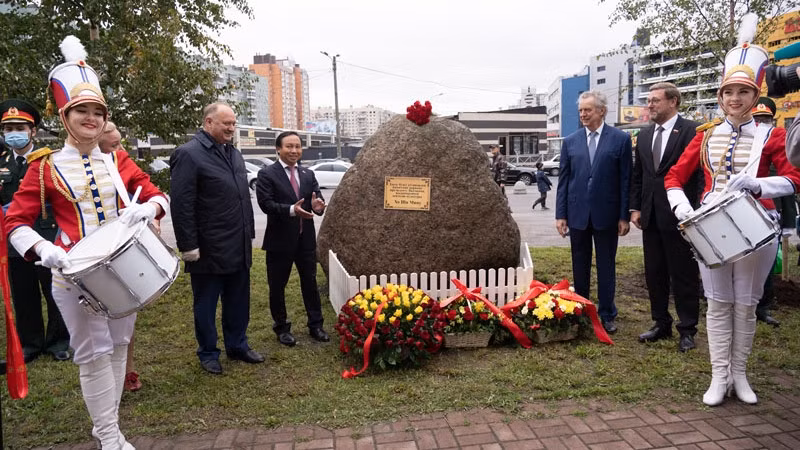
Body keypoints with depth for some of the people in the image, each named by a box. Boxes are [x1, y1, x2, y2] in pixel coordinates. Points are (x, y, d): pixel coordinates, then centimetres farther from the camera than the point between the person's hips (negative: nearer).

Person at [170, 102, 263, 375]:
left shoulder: (234, 153, 13)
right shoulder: (189, 154, -12)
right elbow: (181, 205, -16)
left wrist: (249, 234, 15)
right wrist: (189, 246, -16)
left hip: (239, 248, 7)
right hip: (208, 250, -7)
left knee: (238, 302, 17)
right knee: (206, 304, 10)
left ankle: (238, 346, 33)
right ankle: (208, 353, 25)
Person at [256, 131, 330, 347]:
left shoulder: (308, 175, 9)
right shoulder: (266, 174, -7)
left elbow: (318, 202, 1)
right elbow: (265, 204, -17)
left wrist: (318, 206, -23)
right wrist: (291, 210, -31)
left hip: (306, 239, 4)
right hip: (280, 239, -4)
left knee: (310, 283, 13)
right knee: (277, 287, 9)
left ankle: (315, 325, 26)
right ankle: (281, 327, 26)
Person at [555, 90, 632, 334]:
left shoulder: (620, 139, -2)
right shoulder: (570, 142, 5)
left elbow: (625, 180, -2)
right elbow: (563, 180, 5)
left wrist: (624, 216, -5)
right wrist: (560, 214, 1)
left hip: (606, 214, -2)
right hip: (577, 214, 2)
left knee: (606, 267, 9)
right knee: (580, 267, 12)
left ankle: (607, 315, 22)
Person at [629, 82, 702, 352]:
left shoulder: (692, 131, -6)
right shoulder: (644, 136, 13)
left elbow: (701, 173, -9)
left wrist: (694, 211, -14)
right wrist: (636, 208, 8)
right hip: (651, 217, 6)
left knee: (684, 275, 4)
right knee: (654, 274, 13)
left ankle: (687, 330, 17)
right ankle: (661, 324, 26)